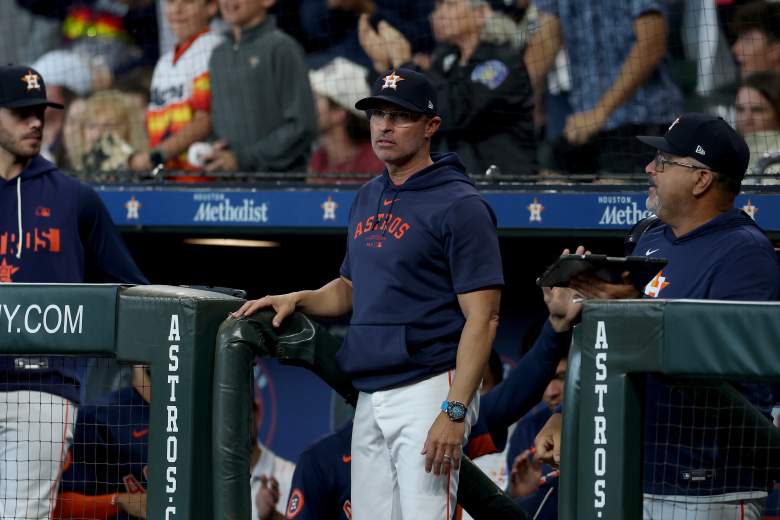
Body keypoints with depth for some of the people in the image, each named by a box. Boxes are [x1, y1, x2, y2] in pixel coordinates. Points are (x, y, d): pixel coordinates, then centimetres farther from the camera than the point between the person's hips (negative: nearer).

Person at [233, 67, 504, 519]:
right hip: (371, 398, 8)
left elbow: (482, 317, -14)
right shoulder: (368, 199, 16)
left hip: (428, 392, -8)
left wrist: (454, 412, -22)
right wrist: (297, 300, 10)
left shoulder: (459, 205, -9)